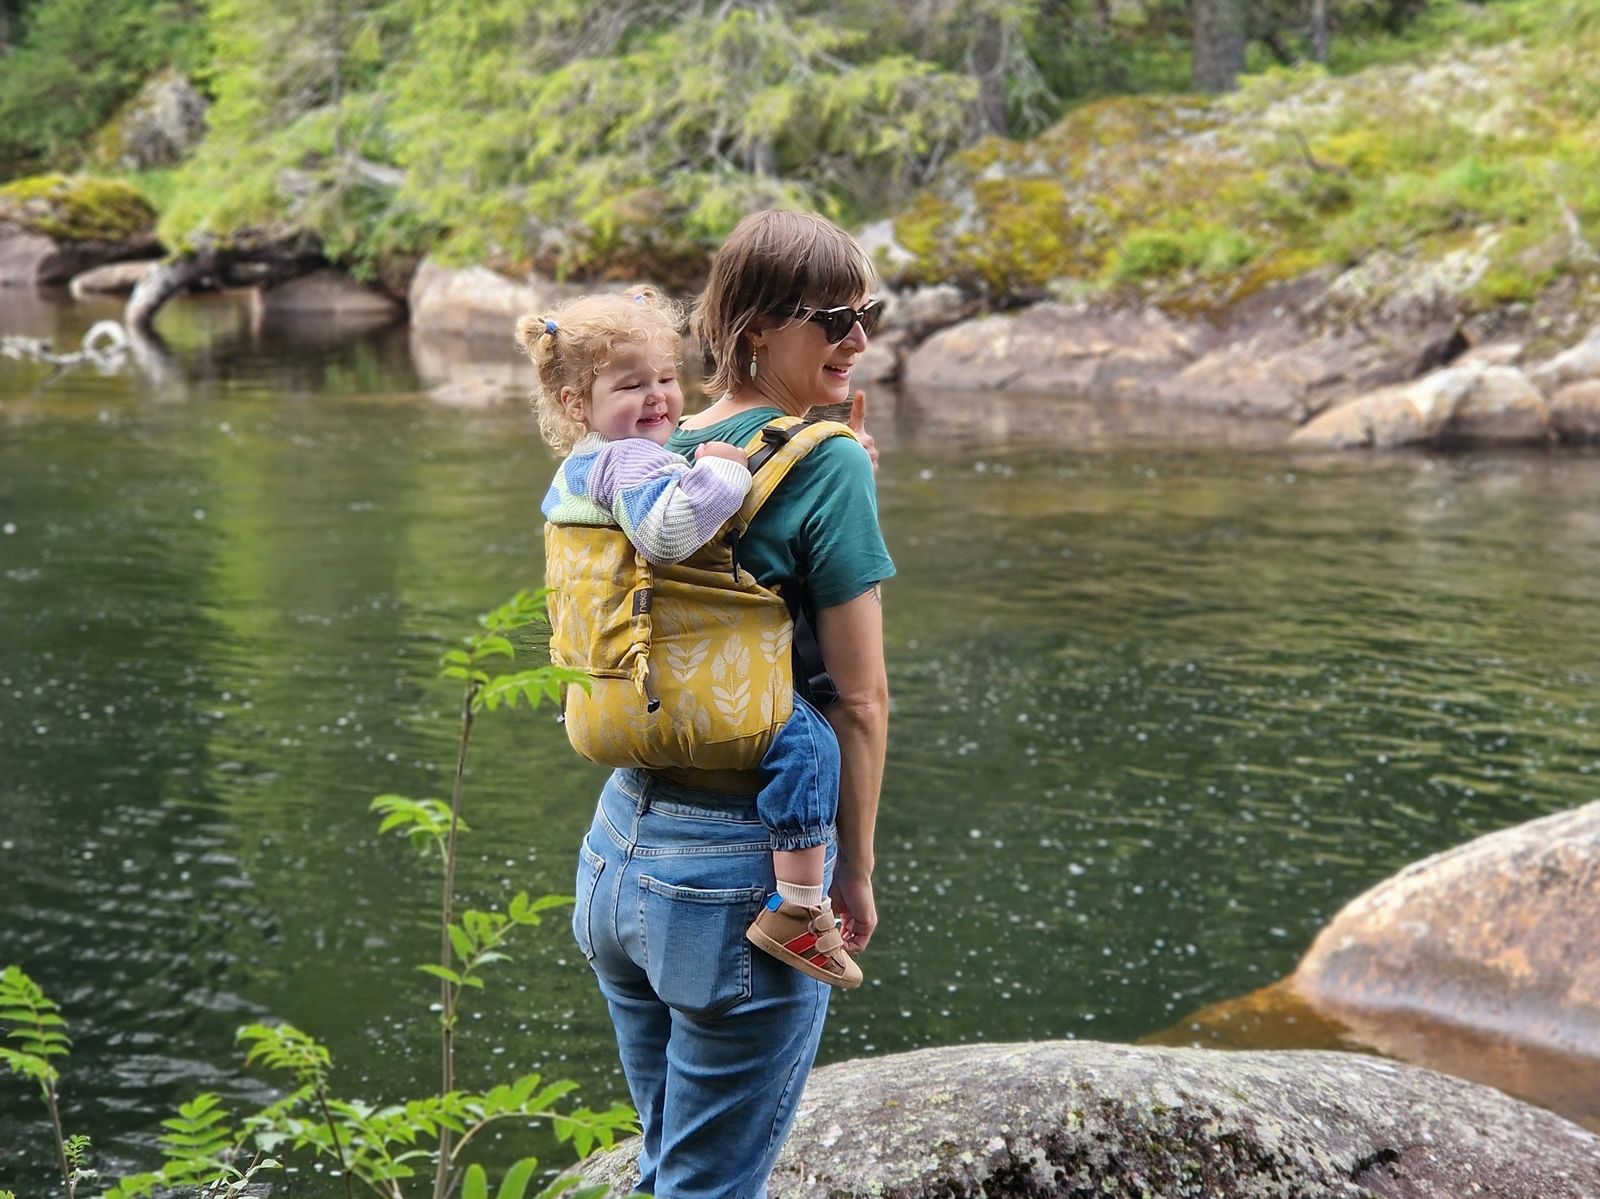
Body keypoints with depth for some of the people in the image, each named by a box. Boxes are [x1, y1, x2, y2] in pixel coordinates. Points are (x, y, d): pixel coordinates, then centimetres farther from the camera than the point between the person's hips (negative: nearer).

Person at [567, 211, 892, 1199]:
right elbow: (860, 699, -13)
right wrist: (856, 873, -1)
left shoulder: (665, 455, 7)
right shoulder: (830, 463, -13)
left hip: (623, 837, 7)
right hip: (741, 867, -7)